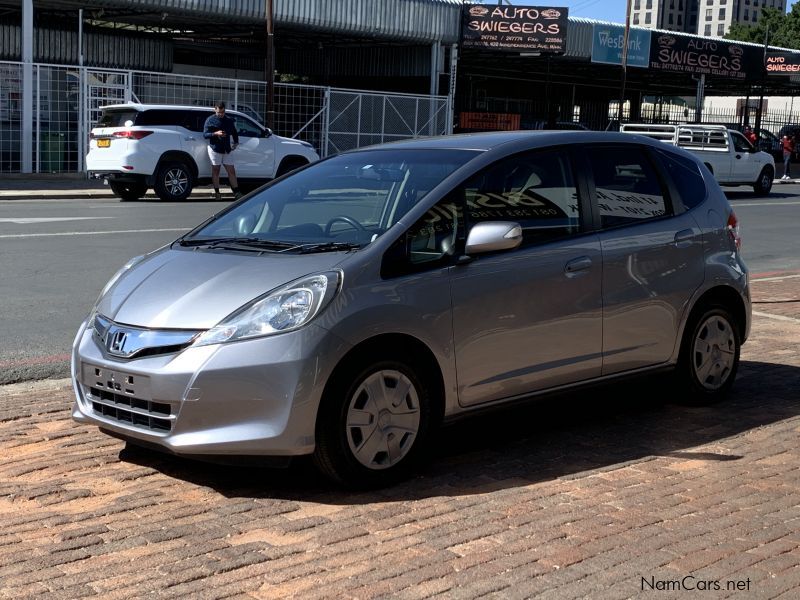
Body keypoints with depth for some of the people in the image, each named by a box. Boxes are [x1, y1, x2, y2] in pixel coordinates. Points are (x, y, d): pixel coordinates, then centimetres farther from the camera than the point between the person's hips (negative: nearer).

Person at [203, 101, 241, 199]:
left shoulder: (229, 120, 12)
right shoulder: (210, 120, 1)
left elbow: (234, 132, 25)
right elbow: (205, 134, -3)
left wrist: (235, 142, 10)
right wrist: (215, 134, -18)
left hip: (226, 150, 3)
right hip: (214, 149, -3)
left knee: (231, 171, 1)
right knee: (215, 170, 0)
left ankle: (236, 192, 4)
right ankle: (217, 192, 6)